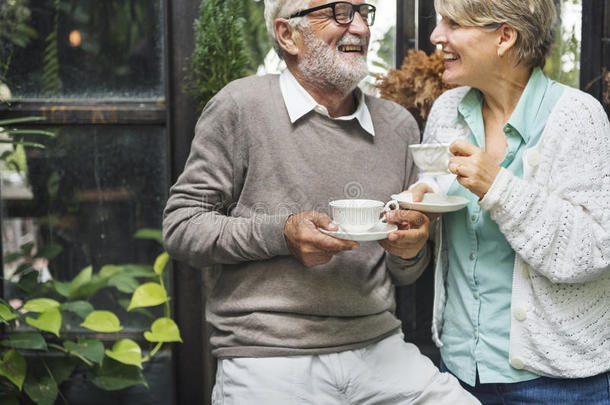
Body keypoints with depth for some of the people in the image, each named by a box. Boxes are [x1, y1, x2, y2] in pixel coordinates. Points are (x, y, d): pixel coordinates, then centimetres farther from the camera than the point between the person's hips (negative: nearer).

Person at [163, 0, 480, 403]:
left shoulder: (399, 125, 12)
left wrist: (409, 251, -5)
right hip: (267, 357, -3)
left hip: (378, 347, 3)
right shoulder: (241, 106, -3)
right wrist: (281, 234, -16)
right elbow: (181, 226, -3)